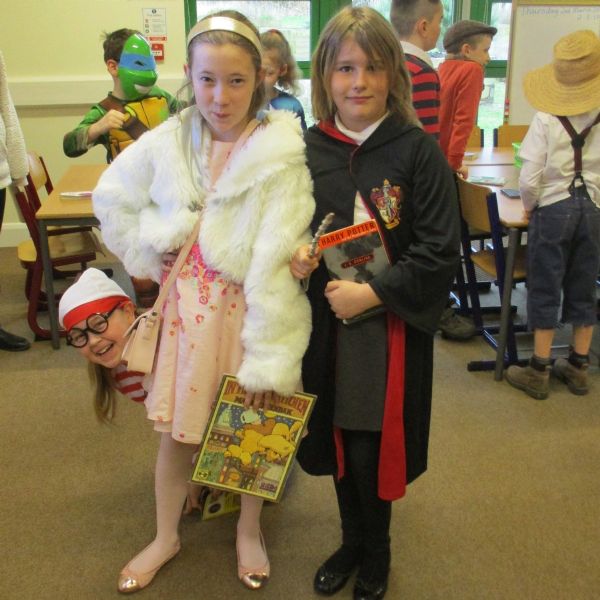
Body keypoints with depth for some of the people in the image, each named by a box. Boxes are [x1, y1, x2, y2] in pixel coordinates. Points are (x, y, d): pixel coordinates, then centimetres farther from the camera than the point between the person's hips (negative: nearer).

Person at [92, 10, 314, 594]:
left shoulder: (281, 155, -16)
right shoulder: (167, 144, -3)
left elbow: (276, 261, -20)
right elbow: (111, 200, 13)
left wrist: (266, 358, -20)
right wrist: (149, 257, 4)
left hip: (251, 308, -3)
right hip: (185, 307, 3)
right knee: (175, 431, 15)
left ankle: (249, 531, 40)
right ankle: (165, 536, 38)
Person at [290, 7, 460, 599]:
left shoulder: (418, 151, -10)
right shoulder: (306, 149, 0)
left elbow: (439, 253, -11)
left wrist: (373, 291, -18)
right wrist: (294, 254, -10)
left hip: (391, 327, -3)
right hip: (325, 326, 4)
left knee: (371, 450, 5)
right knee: (336, 442, 16)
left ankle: (376, 552, 35)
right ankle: (351, 541, 42)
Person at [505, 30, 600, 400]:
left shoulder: (546, 120, -12)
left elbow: (529, 179, -14)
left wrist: (529, 205, 4)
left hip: (553, 209, -3)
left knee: (545, 289, 6)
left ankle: (539, 371, 12)